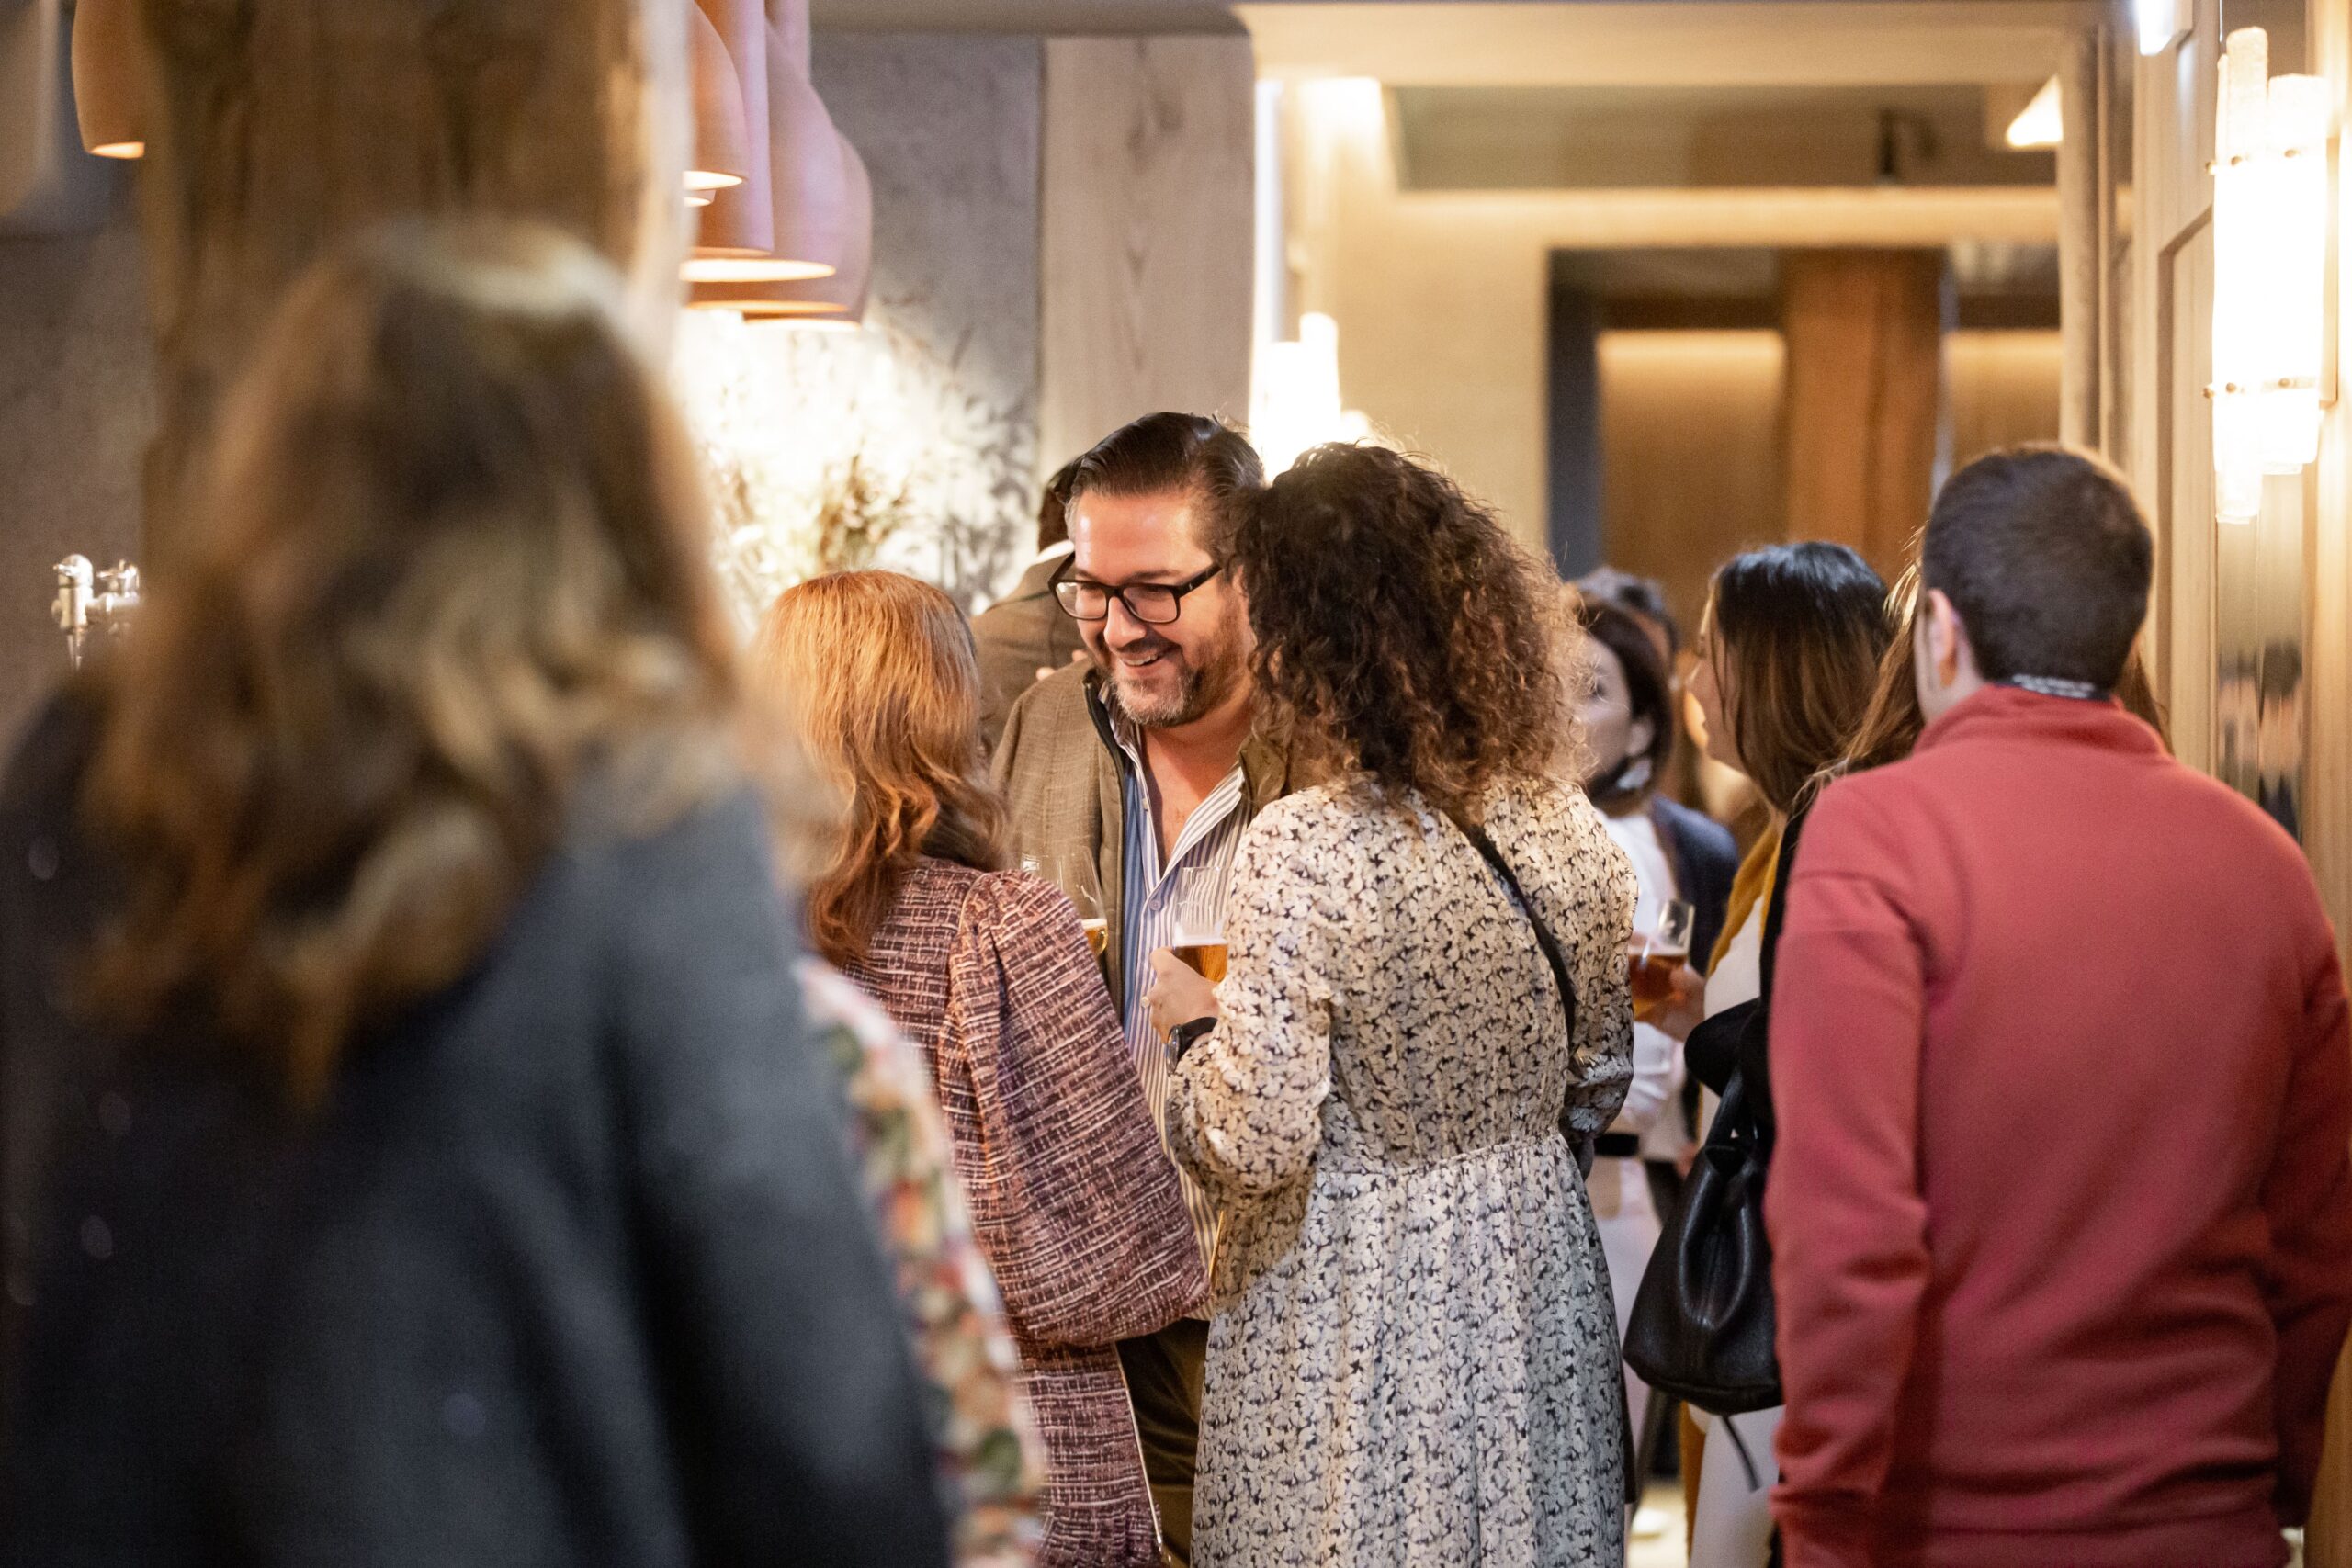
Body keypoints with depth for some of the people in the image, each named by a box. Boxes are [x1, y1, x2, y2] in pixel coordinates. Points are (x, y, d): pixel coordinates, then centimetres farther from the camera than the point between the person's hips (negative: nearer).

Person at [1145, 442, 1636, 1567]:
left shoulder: (1301, 852, -20)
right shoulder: (1573, 837, -2)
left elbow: (1252, 1147, -19)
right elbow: (1597, 1086, 10)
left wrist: (1194, 1022, -1)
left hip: (1349, 1311, -5)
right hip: (1533, 1287, 5)